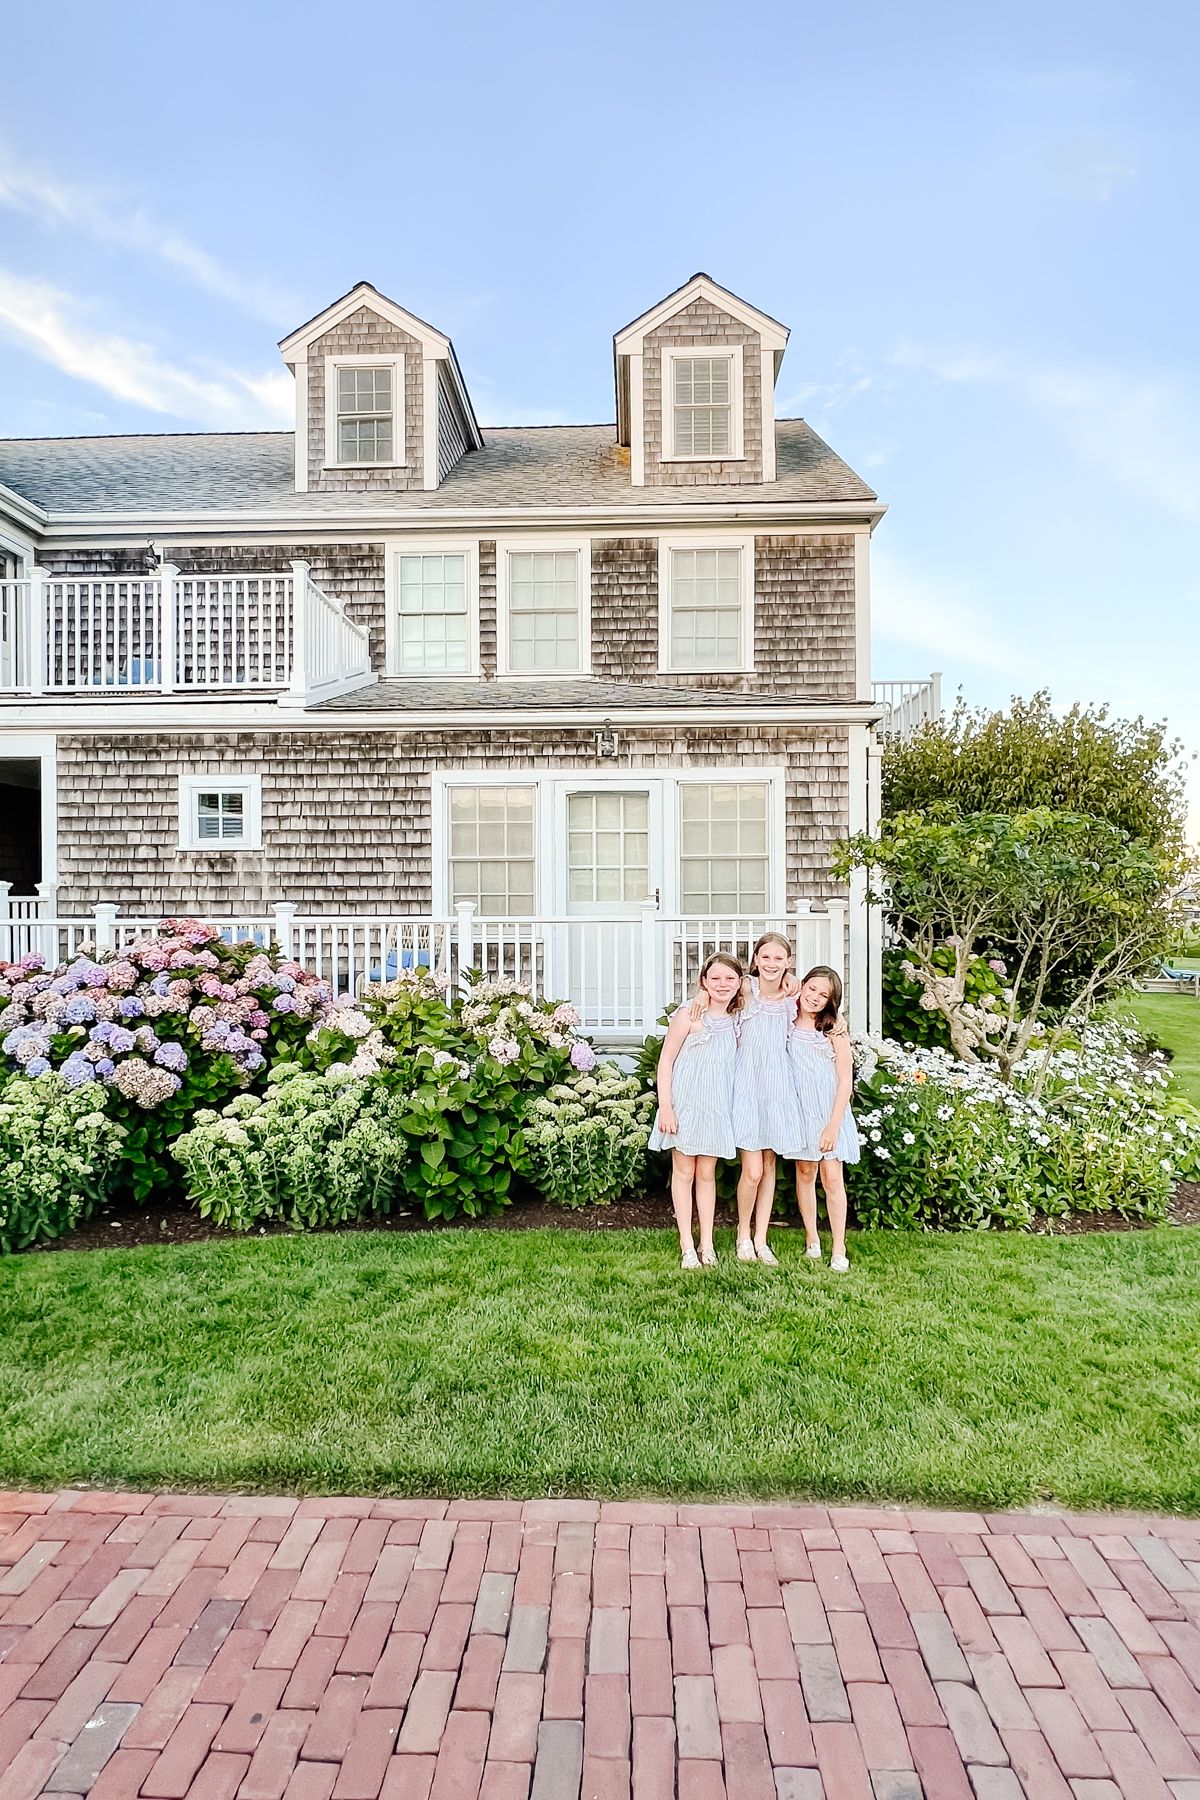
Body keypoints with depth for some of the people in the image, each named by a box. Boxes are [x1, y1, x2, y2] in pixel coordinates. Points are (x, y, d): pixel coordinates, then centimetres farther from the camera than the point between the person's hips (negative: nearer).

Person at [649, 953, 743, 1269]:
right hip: (685, 1103, -4)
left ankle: (707, 1245, 20)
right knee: (684, 1173, 6)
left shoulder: (737, 1020, 6)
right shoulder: (689, 1015, -10)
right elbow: (666, 1060, -9)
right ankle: (687, 1247, 15)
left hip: (717, 1106, 4)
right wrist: (665, 1106, -14)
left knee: (707, 1174, 12)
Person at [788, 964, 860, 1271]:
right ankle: (811, 1238, 23)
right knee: (805, 1172, 10)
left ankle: (839, 1249, 5)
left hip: (829, 1110, -3)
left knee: (832, 1176, -4)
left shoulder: (834, 1030, -8)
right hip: (799, 1108, 3)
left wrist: (833, 1124, -13)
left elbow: (845, 1080, -9)